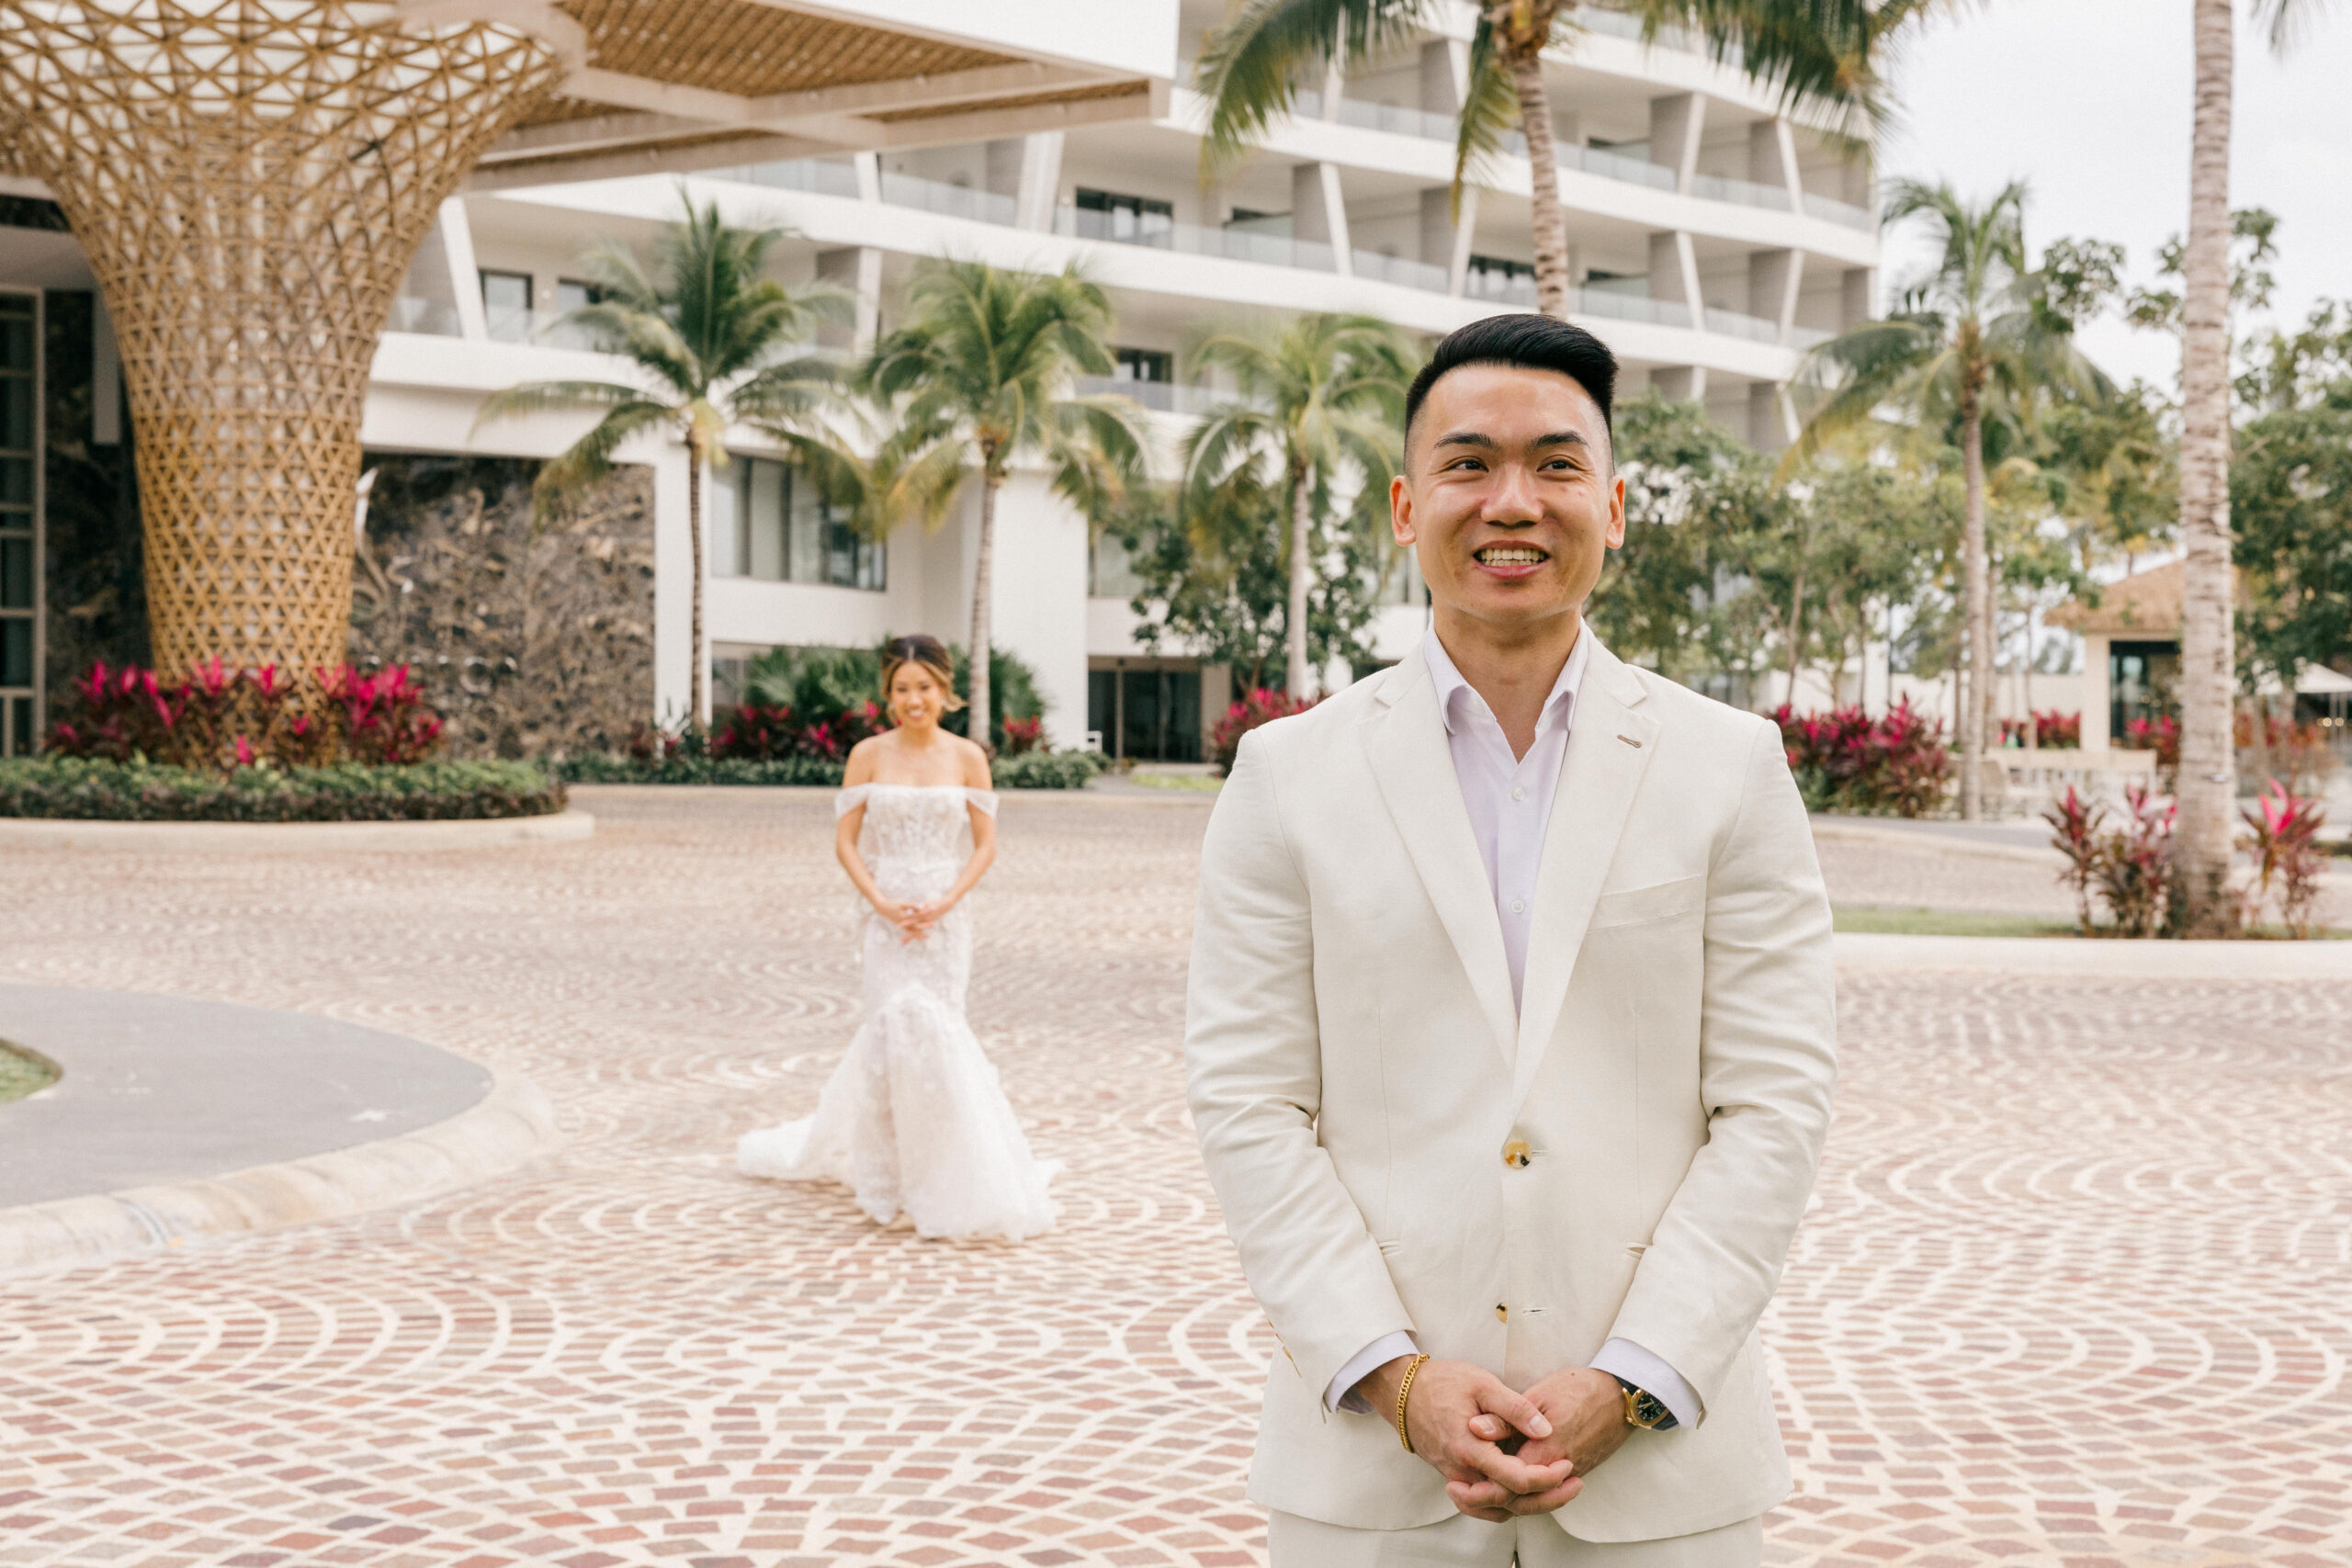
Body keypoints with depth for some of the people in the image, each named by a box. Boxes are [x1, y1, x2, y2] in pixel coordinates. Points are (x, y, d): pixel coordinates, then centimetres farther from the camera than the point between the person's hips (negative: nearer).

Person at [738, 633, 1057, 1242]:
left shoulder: (967, 757, 2)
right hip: (888, 917, -1)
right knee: (901, 1024, -8)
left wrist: (943, 903, -11)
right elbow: (846, 841, 1)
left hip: (946, 916, 1)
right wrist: (882, 902, -12)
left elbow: (985, 845, 2)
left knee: (893, 1033, 3)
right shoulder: (869, 755, 1)